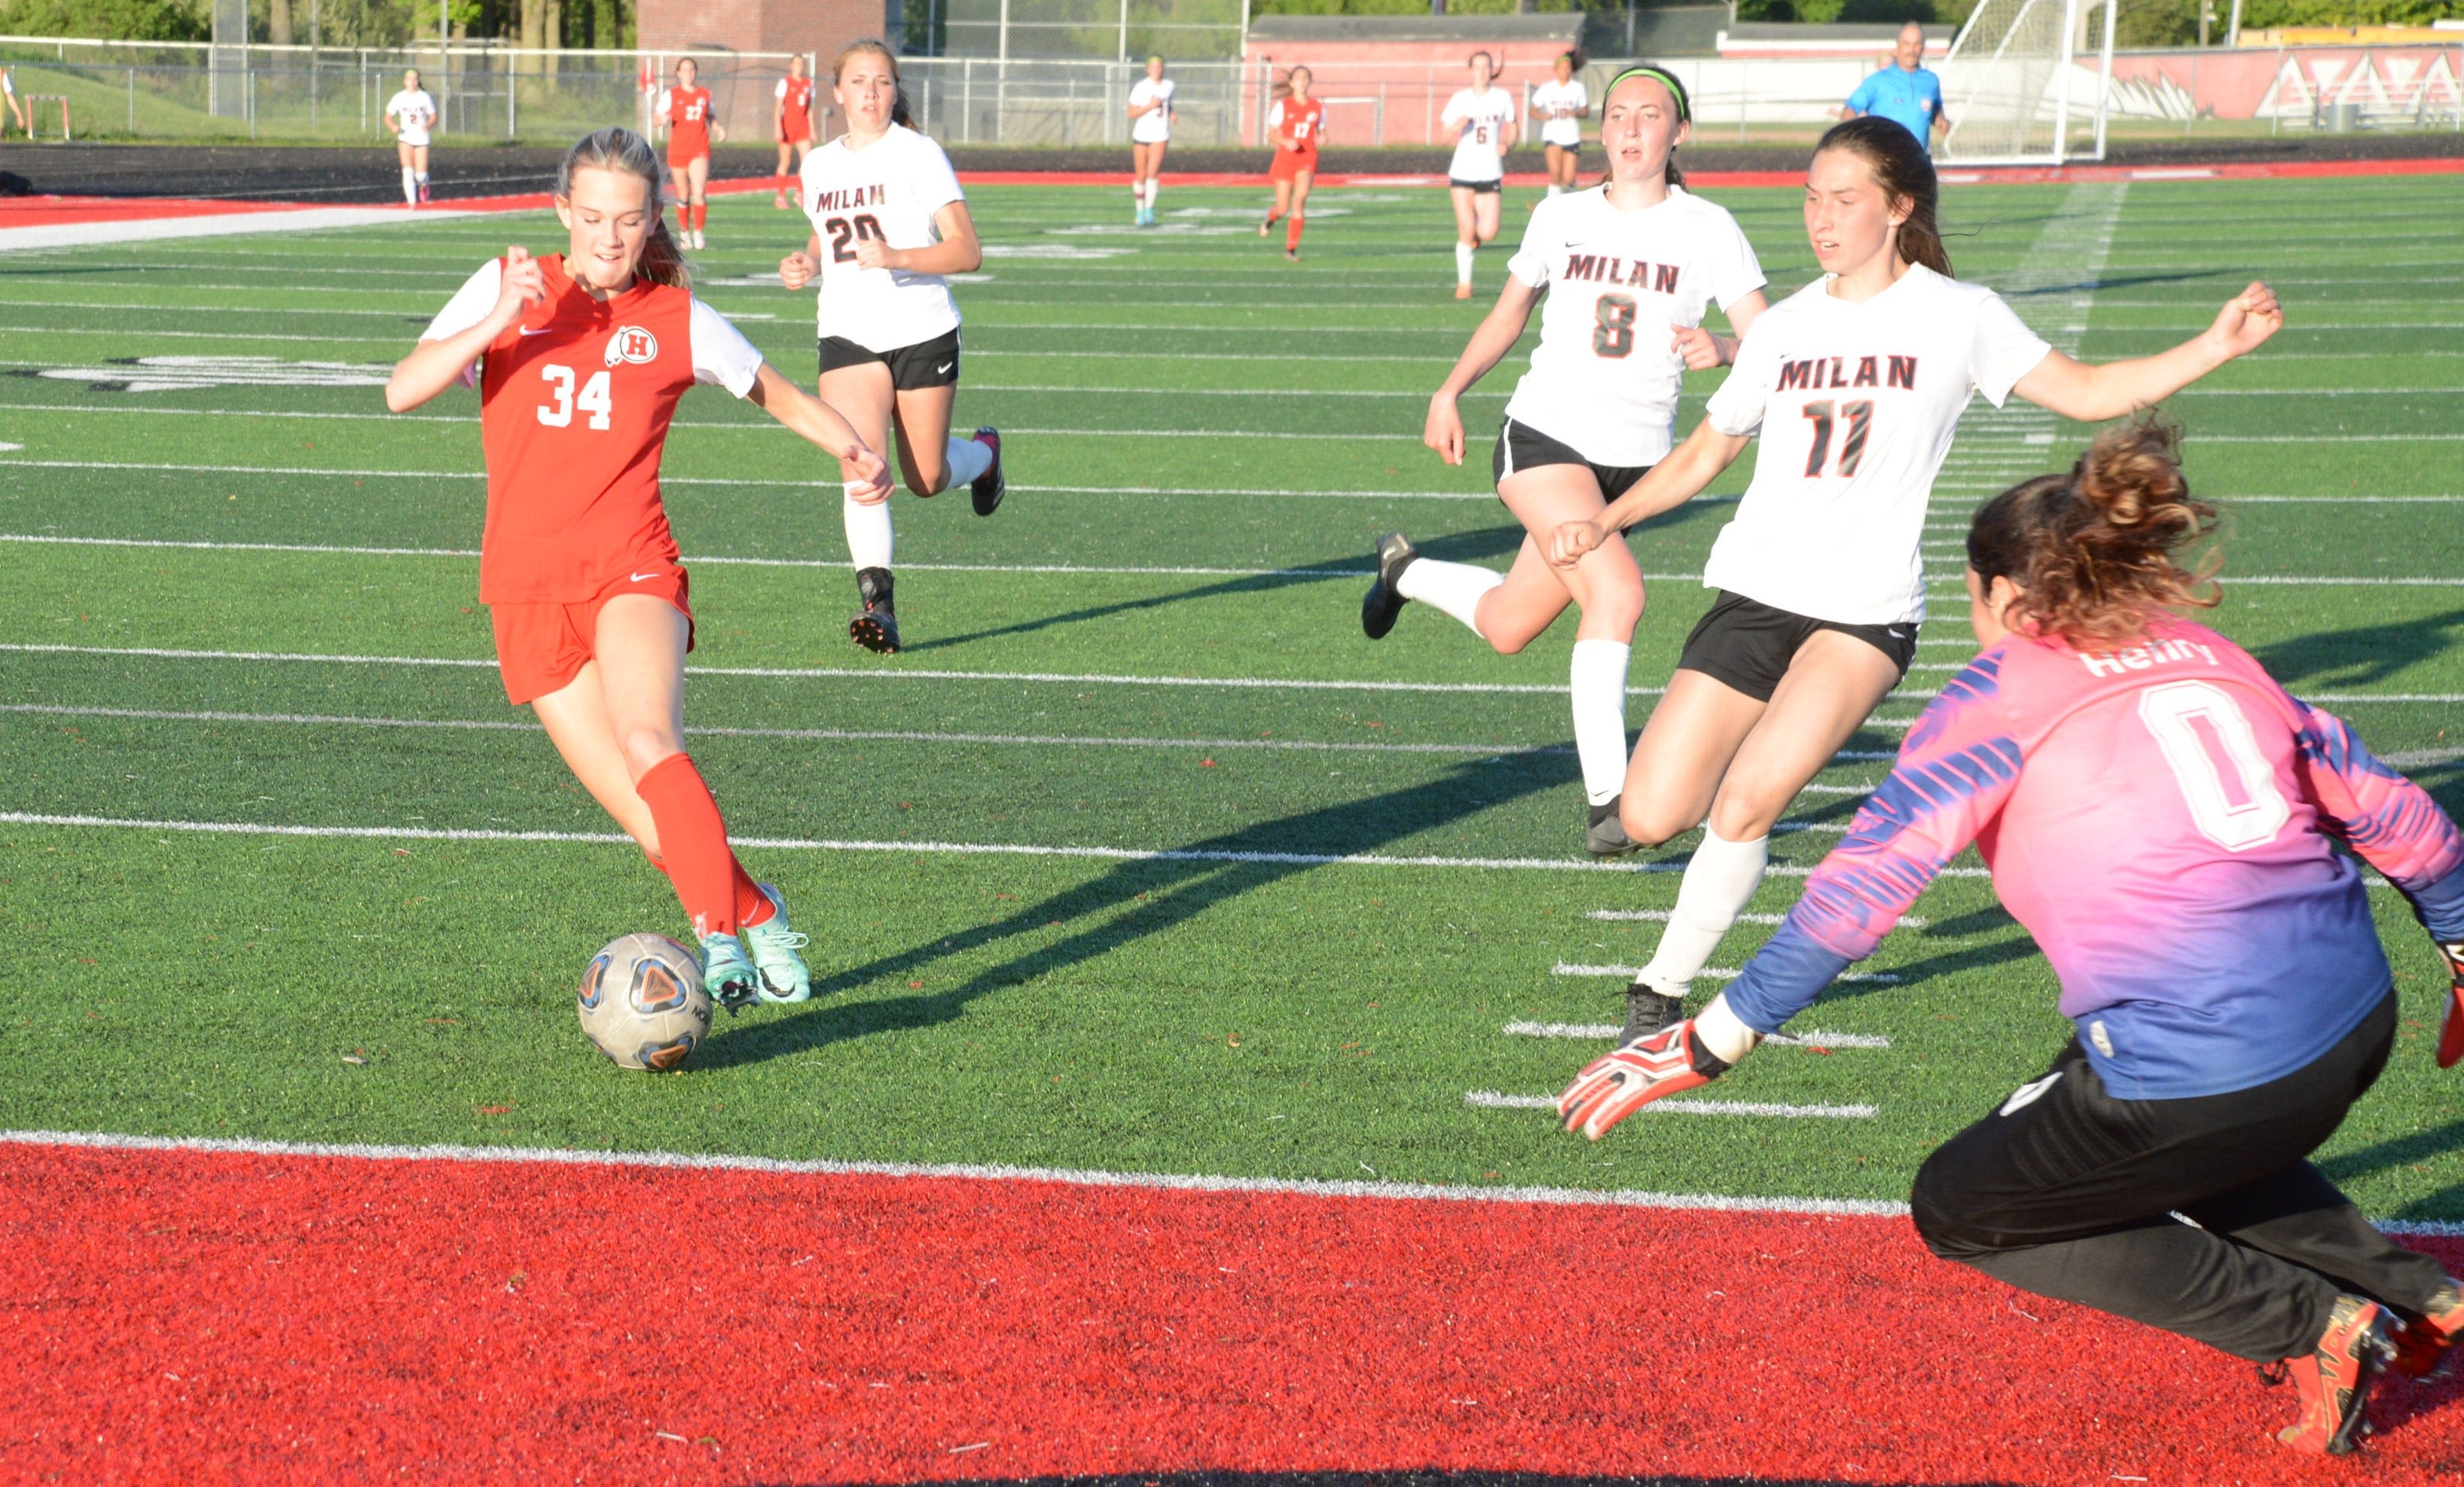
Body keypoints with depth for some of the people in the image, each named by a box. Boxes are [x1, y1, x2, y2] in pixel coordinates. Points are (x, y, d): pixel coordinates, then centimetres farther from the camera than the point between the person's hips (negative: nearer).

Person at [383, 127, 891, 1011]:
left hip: (631, 569, -1)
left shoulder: (677, 320, 5)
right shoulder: (509, 288, 5)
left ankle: (720, 939, -34)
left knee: (648, 742, -31)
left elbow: (775, 393, 20)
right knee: (646, 817, -5)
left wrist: (851, 447, 1)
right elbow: (403, 391, -5)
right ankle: (757, 916, 17)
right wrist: (498, 324, -19)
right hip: (528, 588, 1)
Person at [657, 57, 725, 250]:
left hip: (700, 151, 0)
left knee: (699, 193, -15)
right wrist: (663, 120, -22)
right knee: (683, 196, 6)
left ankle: (698, 233, -6)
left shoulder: (705, 94, 9)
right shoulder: (671, 95, 2)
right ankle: (686, 233, 22)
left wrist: (718, 128, 5)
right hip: (677, 151, 0)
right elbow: (657, 117, 1)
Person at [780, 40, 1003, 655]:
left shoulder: (918, 155, -7)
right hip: (848, 333, 3)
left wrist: (896, 257, -28)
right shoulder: (819, 166, 9)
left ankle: (984, 455, 43)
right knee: (860, 467, -19)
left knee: (927, 479, 7)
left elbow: (967, 252, -12)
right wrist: (804, 266, 4)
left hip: (922, 331, -3)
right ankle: (877, 602, -22)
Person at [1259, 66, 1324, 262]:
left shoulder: (1318, 107, 6)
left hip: (1307, 158, 1)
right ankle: (1271, 217, 43)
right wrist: (1286, 142, -20)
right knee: (1283, 208, 3)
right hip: (1285, 157, -1)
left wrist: (1321, 137, -8)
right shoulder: (1283, 105, -1)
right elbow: (1274, 134, 0)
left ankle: (1291, 248, -13)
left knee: (1300, 199, -19)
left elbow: (1320, 131, 15)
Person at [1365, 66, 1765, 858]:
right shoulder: (1561, 217, 4)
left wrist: (1722, 348, -30)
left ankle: (1407, 570, 42)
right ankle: (1606, 805, -22)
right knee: (1618, 592, -25)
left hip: (1635, 459, 2)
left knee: (1507, 627, 10)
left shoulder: (1707, 230, -1)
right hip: (1544, 435, -2)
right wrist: (1451, 391, 10)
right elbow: (1509, 313, 20)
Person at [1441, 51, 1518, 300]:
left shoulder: (1503, 98, 3)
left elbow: (1512, 131, 13)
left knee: (1488, 232, -10)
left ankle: (1474, 237, 27)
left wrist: (1506, 145, -8)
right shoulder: (1460, 99, 2)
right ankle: (1464, 283, 7)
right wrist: (1456, 126, -19)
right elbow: (1443, 132, 2)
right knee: (1466, 230, -7)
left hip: (1490, 175, 1)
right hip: (1462, 173, -1)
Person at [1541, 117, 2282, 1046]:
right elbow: (1703, 455, 20)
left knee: (1743, 806, -23)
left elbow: (2090, 393, 3)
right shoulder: (1784, 327, 10)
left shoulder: (1958, 316, 1)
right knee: (1649, 819, -7)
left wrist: (2216, 346, -10)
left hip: (1868, 611, -3)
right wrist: (1604, 523, 9)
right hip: (1755, 593, 4)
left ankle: (1665, 988, -3)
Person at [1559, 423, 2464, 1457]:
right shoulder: (2209, 657, 15)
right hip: (2357, 1024, 8)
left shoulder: (2004, 692, -1)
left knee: (1958, 1209, 16)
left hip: (2201, 1077, -8)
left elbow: (1862, 882, -9)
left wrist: (1706, 1046, -8)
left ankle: (2312, 1326, 6)